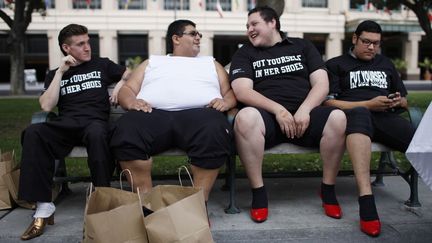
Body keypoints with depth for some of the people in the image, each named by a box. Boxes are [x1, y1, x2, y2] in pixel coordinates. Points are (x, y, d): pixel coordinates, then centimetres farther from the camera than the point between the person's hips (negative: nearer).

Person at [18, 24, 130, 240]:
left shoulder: (102, 65, 20)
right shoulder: (54, 75, 21)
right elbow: (46, 106, 5)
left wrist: (120, 84, 3)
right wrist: (61, 72, 4)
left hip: (95, 122, -1)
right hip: (65, 125, 2)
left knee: (97, 134, -41)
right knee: (33, 132, -32)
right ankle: (44, 207, -32)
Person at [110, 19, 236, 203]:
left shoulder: (210, 63, 33)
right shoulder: (152, 62, 31)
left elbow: (230, 91, 24)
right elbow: (127, 89, 22)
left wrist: (225, 102, -1)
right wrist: (132, 101, -2)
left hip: (199, 113, 0)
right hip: (154, 113, 1)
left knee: (214, 132, -37)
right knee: (126, 132, -33)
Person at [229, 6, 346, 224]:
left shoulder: (302, 46, 19)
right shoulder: (245, 53, 15)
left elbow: (322, 84, 7)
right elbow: (242, 91, -2)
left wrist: (304, 110, -12)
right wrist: (278, 110, -15)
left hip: (305, 114, 2)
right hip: (268, 115, -1)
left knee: (338, 118, -29)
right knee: (246, 117, -36)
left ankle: (327, 189, -9)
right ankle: (258, 193, -22)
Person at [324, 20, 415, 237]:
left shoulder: (386, 64, 30)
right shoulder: (336, 64, 16)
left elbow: (405, 101, 33)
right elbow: (329, 102, 2)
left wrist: (398, 101, 7)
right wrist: (368, 104, -7)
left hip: (386, 117, 4)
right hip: (354, 114, -4)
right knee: (360, 114, -43)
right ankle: (366, 202, -54)